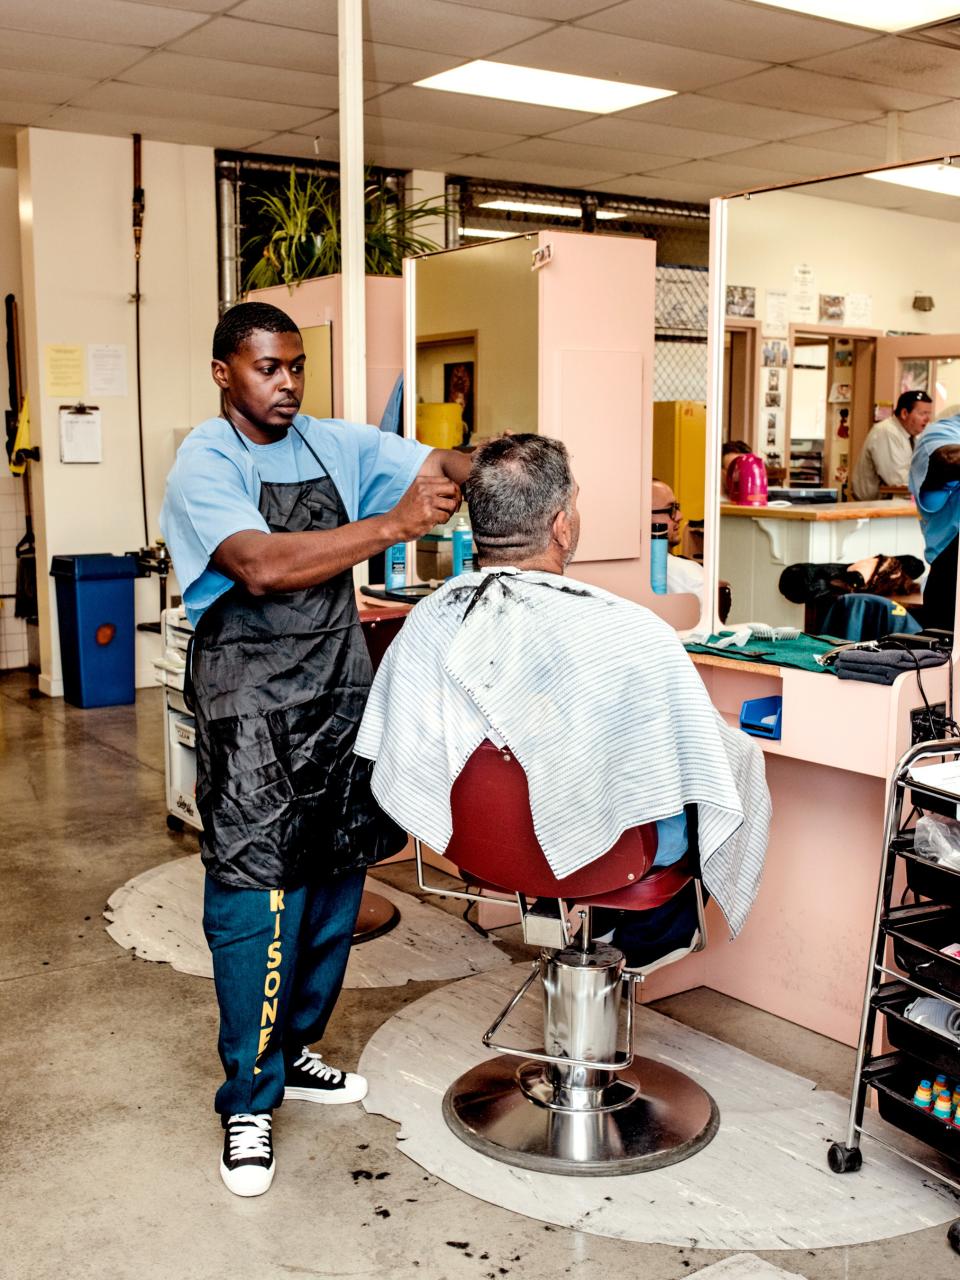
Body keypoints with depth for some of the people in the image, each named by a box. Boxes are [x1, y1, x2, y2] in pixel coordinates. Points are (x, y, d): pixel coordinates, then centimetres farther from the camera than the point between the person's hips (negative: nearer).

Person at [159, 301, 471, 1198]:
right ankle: (248, 1102, 10)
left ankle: (290, 1051, 32)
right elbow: (262, 566, -25)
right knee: (259, 898, -5)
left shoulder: (336, 445, 8)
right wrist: (393, 526, -29)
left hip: (341, 696, 6)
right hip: (253, 711, -6)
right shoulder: (204, 465, -9)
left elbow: (441, 467, 4)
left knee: (333, 887, 13)